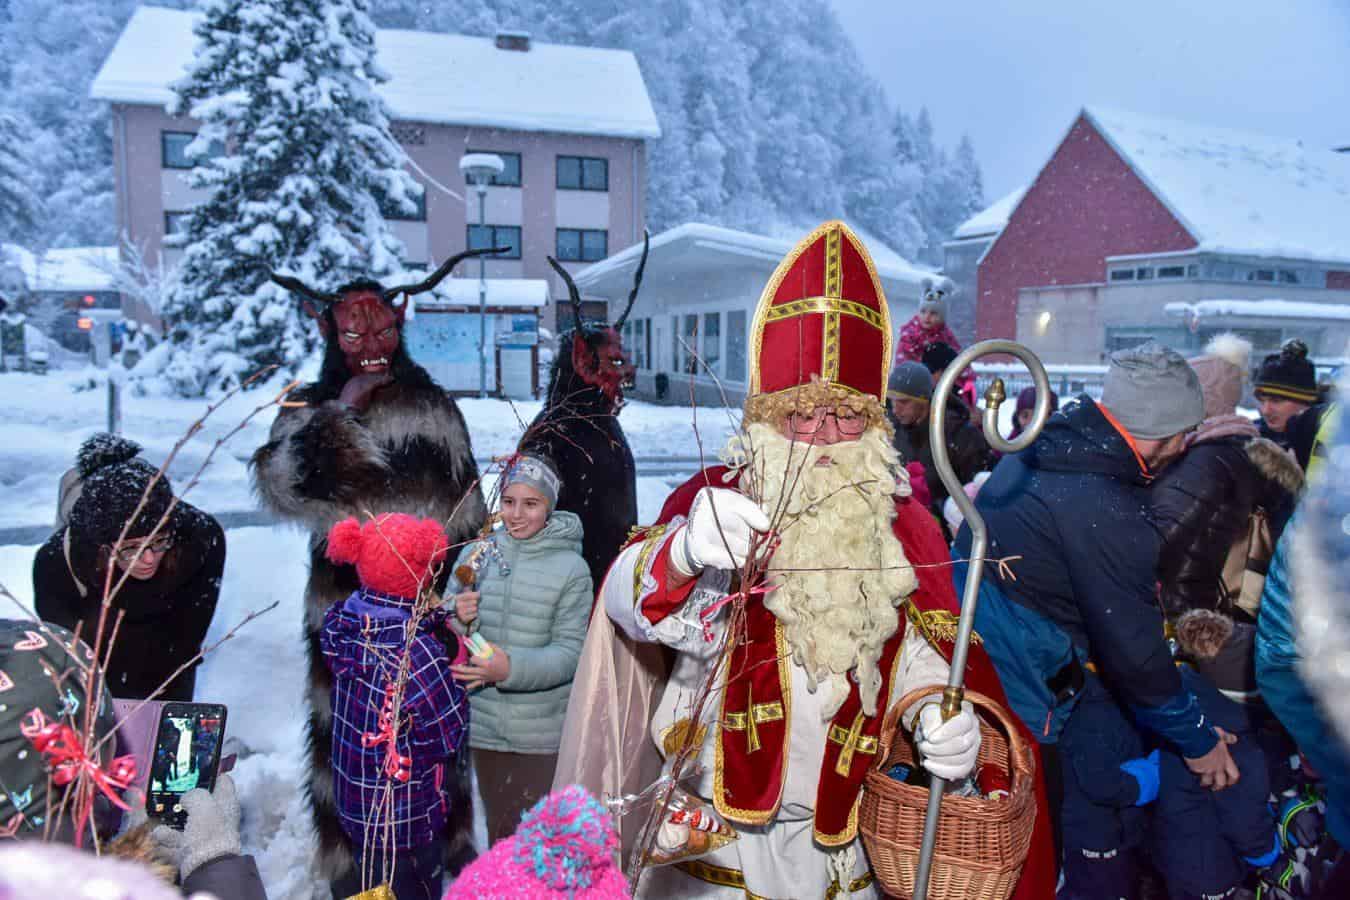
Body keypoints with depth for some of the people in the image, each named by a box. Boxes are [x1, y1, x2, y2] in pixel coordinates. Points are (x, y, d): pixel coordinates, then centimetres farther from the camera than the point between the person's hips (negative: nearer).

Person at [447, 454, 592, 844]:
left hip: (543, 734, -3)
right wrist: (458, 620, -15)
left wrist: (512, 669, -27)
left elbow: (569, 651, -12)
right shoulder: (474, 554, 1)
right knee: (498, 830, 19)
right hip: (485, 726, 4)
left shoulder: (571, 567, -10)